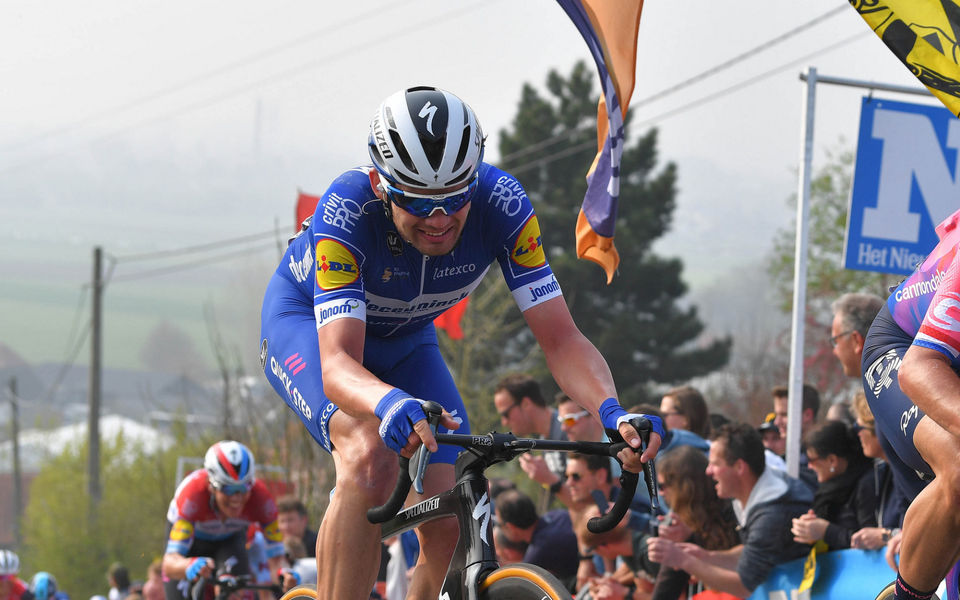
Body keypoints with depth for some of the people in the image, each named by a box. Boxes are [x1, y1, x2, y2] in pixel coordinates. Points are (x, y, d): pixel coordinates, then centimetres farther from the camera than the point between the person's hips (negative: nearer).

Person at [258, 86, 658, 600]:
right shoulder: (348, 208, -39)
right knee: (371, 454, -35)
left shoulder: (501, 205, -31)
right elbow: (337, 364, -47)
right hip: (307, 322, -4)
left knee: (450, 528, -13)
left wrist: (612, 411, -50)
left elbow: (560, 339, -30)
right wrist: (392, 404, -69)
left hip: (403, 340, 4)